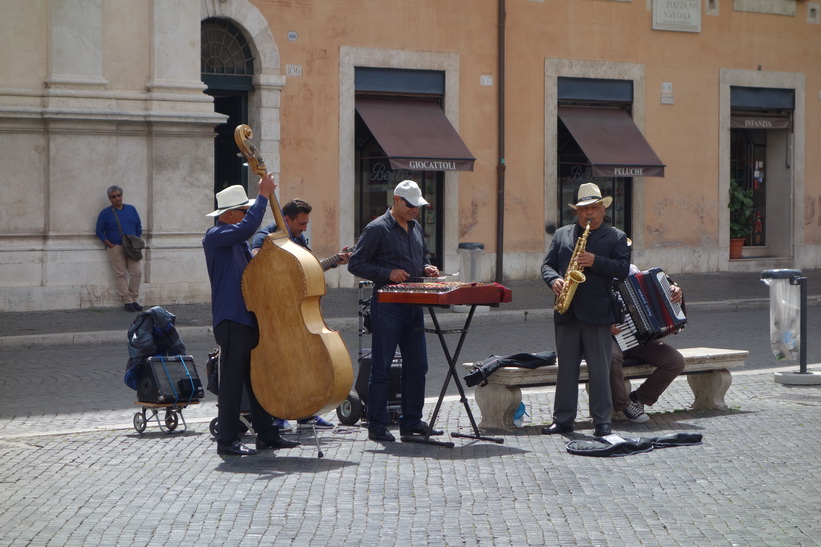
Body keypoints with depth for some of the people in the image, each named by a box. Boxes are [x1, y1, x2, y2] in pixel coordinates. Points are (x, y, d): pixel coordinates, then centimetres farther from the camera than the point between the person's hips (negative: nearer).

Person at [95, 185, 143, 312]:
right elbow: (100, 232, 3)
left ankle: (134, 300, 4)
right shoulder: (105, 213, 4)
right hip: (115, 248, -3)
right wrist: (110, 245, -7)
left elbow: (139, 228, 18)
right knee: (120, 274, -6)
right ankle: (127, 302, -4)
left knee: (137, 273, -6)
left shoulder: (131, 209, 14)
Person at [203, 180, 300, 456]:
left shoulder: (238, 240, 20)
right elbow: (248, 226, -28)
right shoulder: (216, 236, -10)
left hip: (250, 317, 10)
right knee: (232, 380, -6)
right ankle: (227, 440, -1)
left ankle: (267, 435, 18)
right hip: (231, 318, -10)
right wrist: (264, 195, -22)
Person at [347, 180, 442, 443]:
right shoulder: (377, 229, -7)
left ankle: (411, 421, 18)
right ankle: (377, 426, 3)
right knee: (381, 367, -2)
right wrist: (388, 273, -18)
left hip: (413, 305, 7)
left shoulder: (416, 228, 14)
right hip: (387, 305, -7)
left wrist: (426, 267, 6)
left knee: (417, 365, 9)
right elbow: (355, 264, -9)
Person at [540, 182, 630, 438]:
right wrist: (554, 280, -9)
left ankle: (602, 421, 4)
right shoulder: (562, 234, 15)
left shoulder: (616, 237, 5)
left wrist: (595, 262, -19)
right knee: (566, 367, 8)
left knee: (599, 369, -1)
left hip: (598, 312, -3)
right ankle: (563, 419, 14)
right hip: (567, 311, 3)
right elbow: (547, 264, 12)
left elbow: (623, 269, -6)